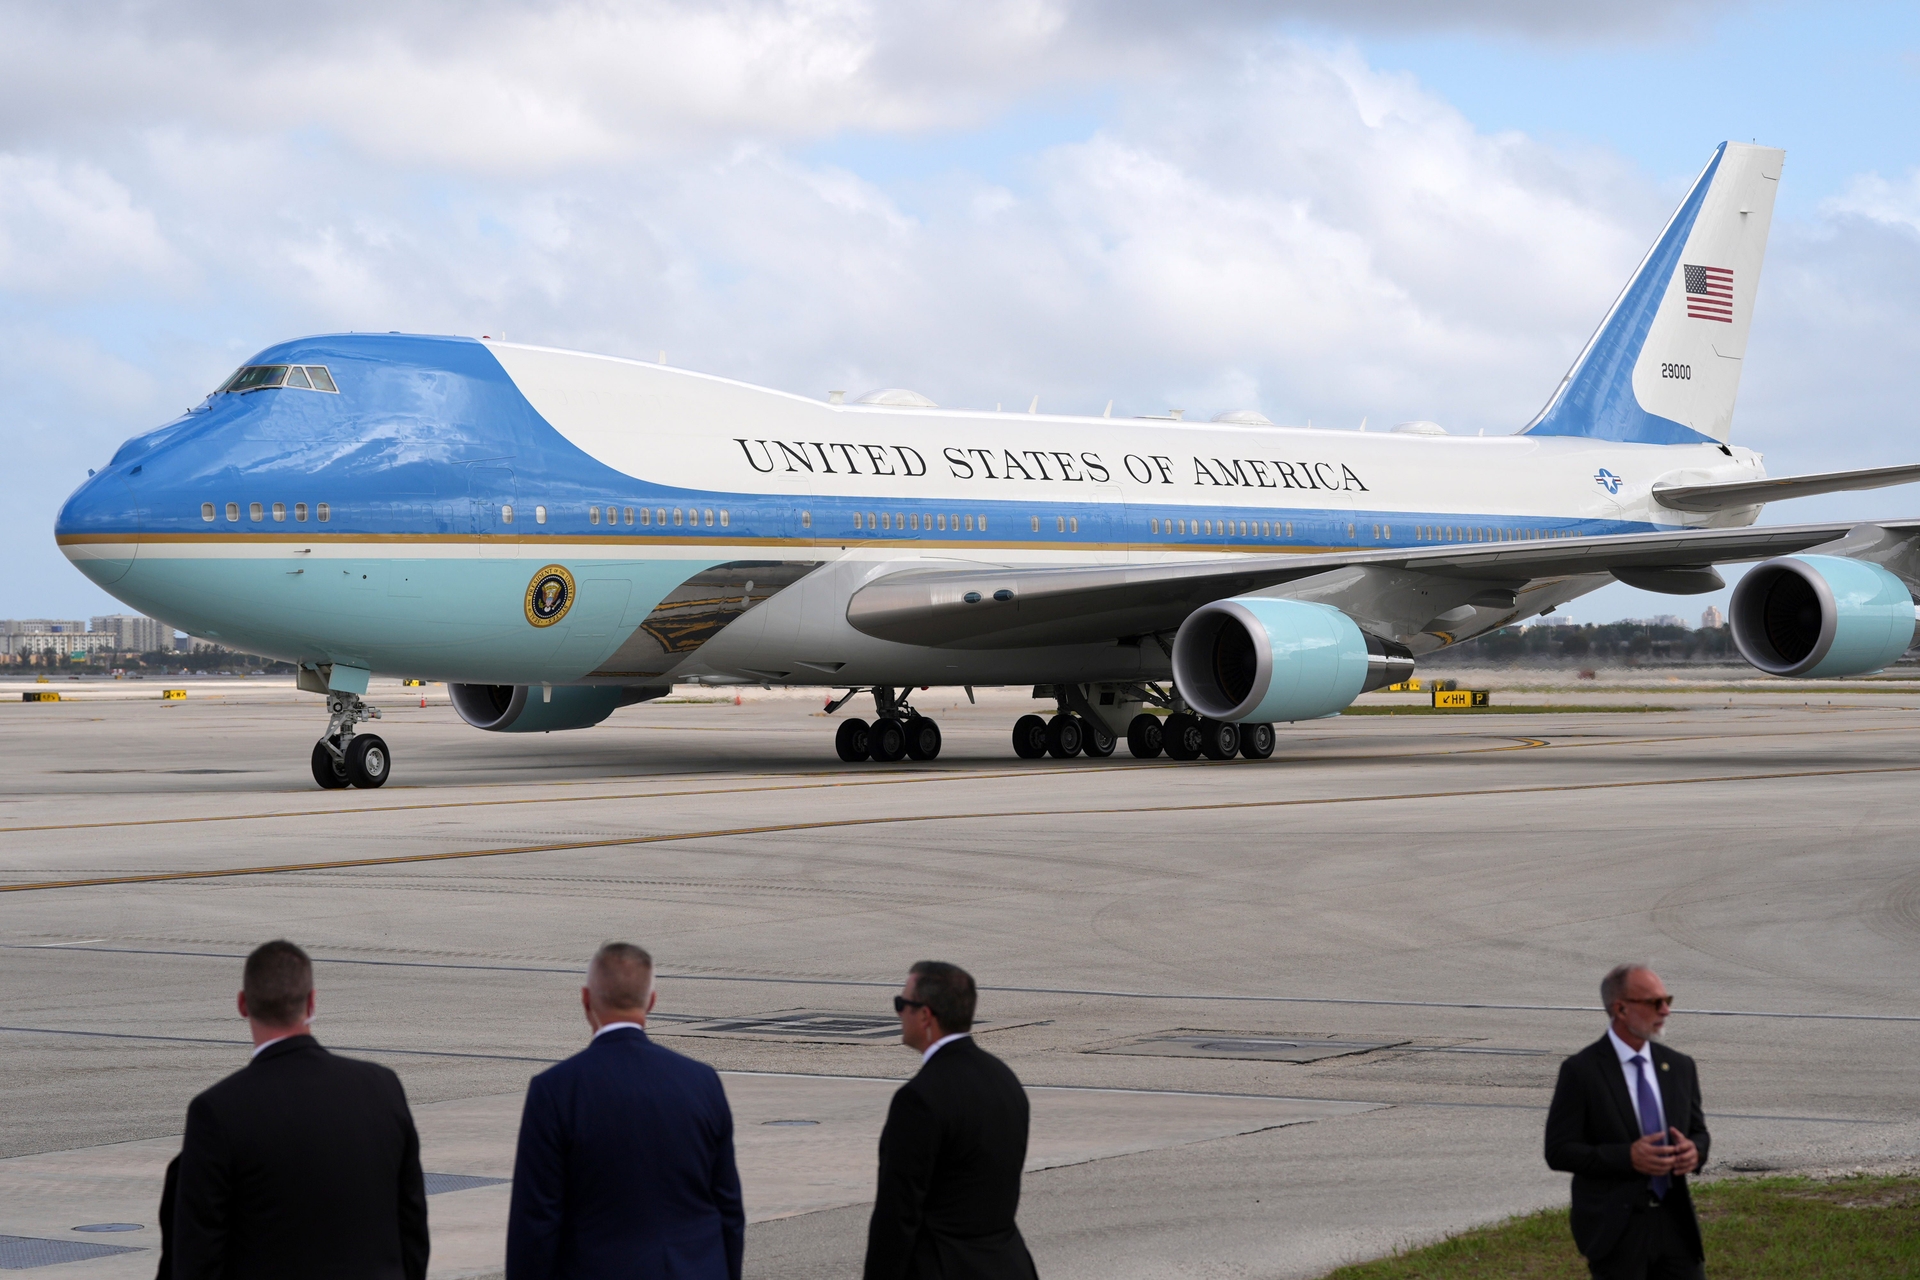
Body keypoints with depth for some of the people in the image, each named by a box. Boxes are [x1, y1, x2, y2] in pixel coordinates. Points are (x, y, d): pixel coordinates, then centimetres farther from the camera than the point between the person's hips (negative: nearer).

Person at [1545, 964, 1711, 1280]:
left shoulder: (1679, 1067, 8)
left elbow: (1698, 1131, 17)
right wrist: (1627, 1157, -22)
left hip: (1675, 1222, 5)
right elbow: (1559, 1151, -9)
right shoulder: (1581, 1071, -8)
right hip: (1614, 1227, -5)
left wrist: (1695, 1150, -8)